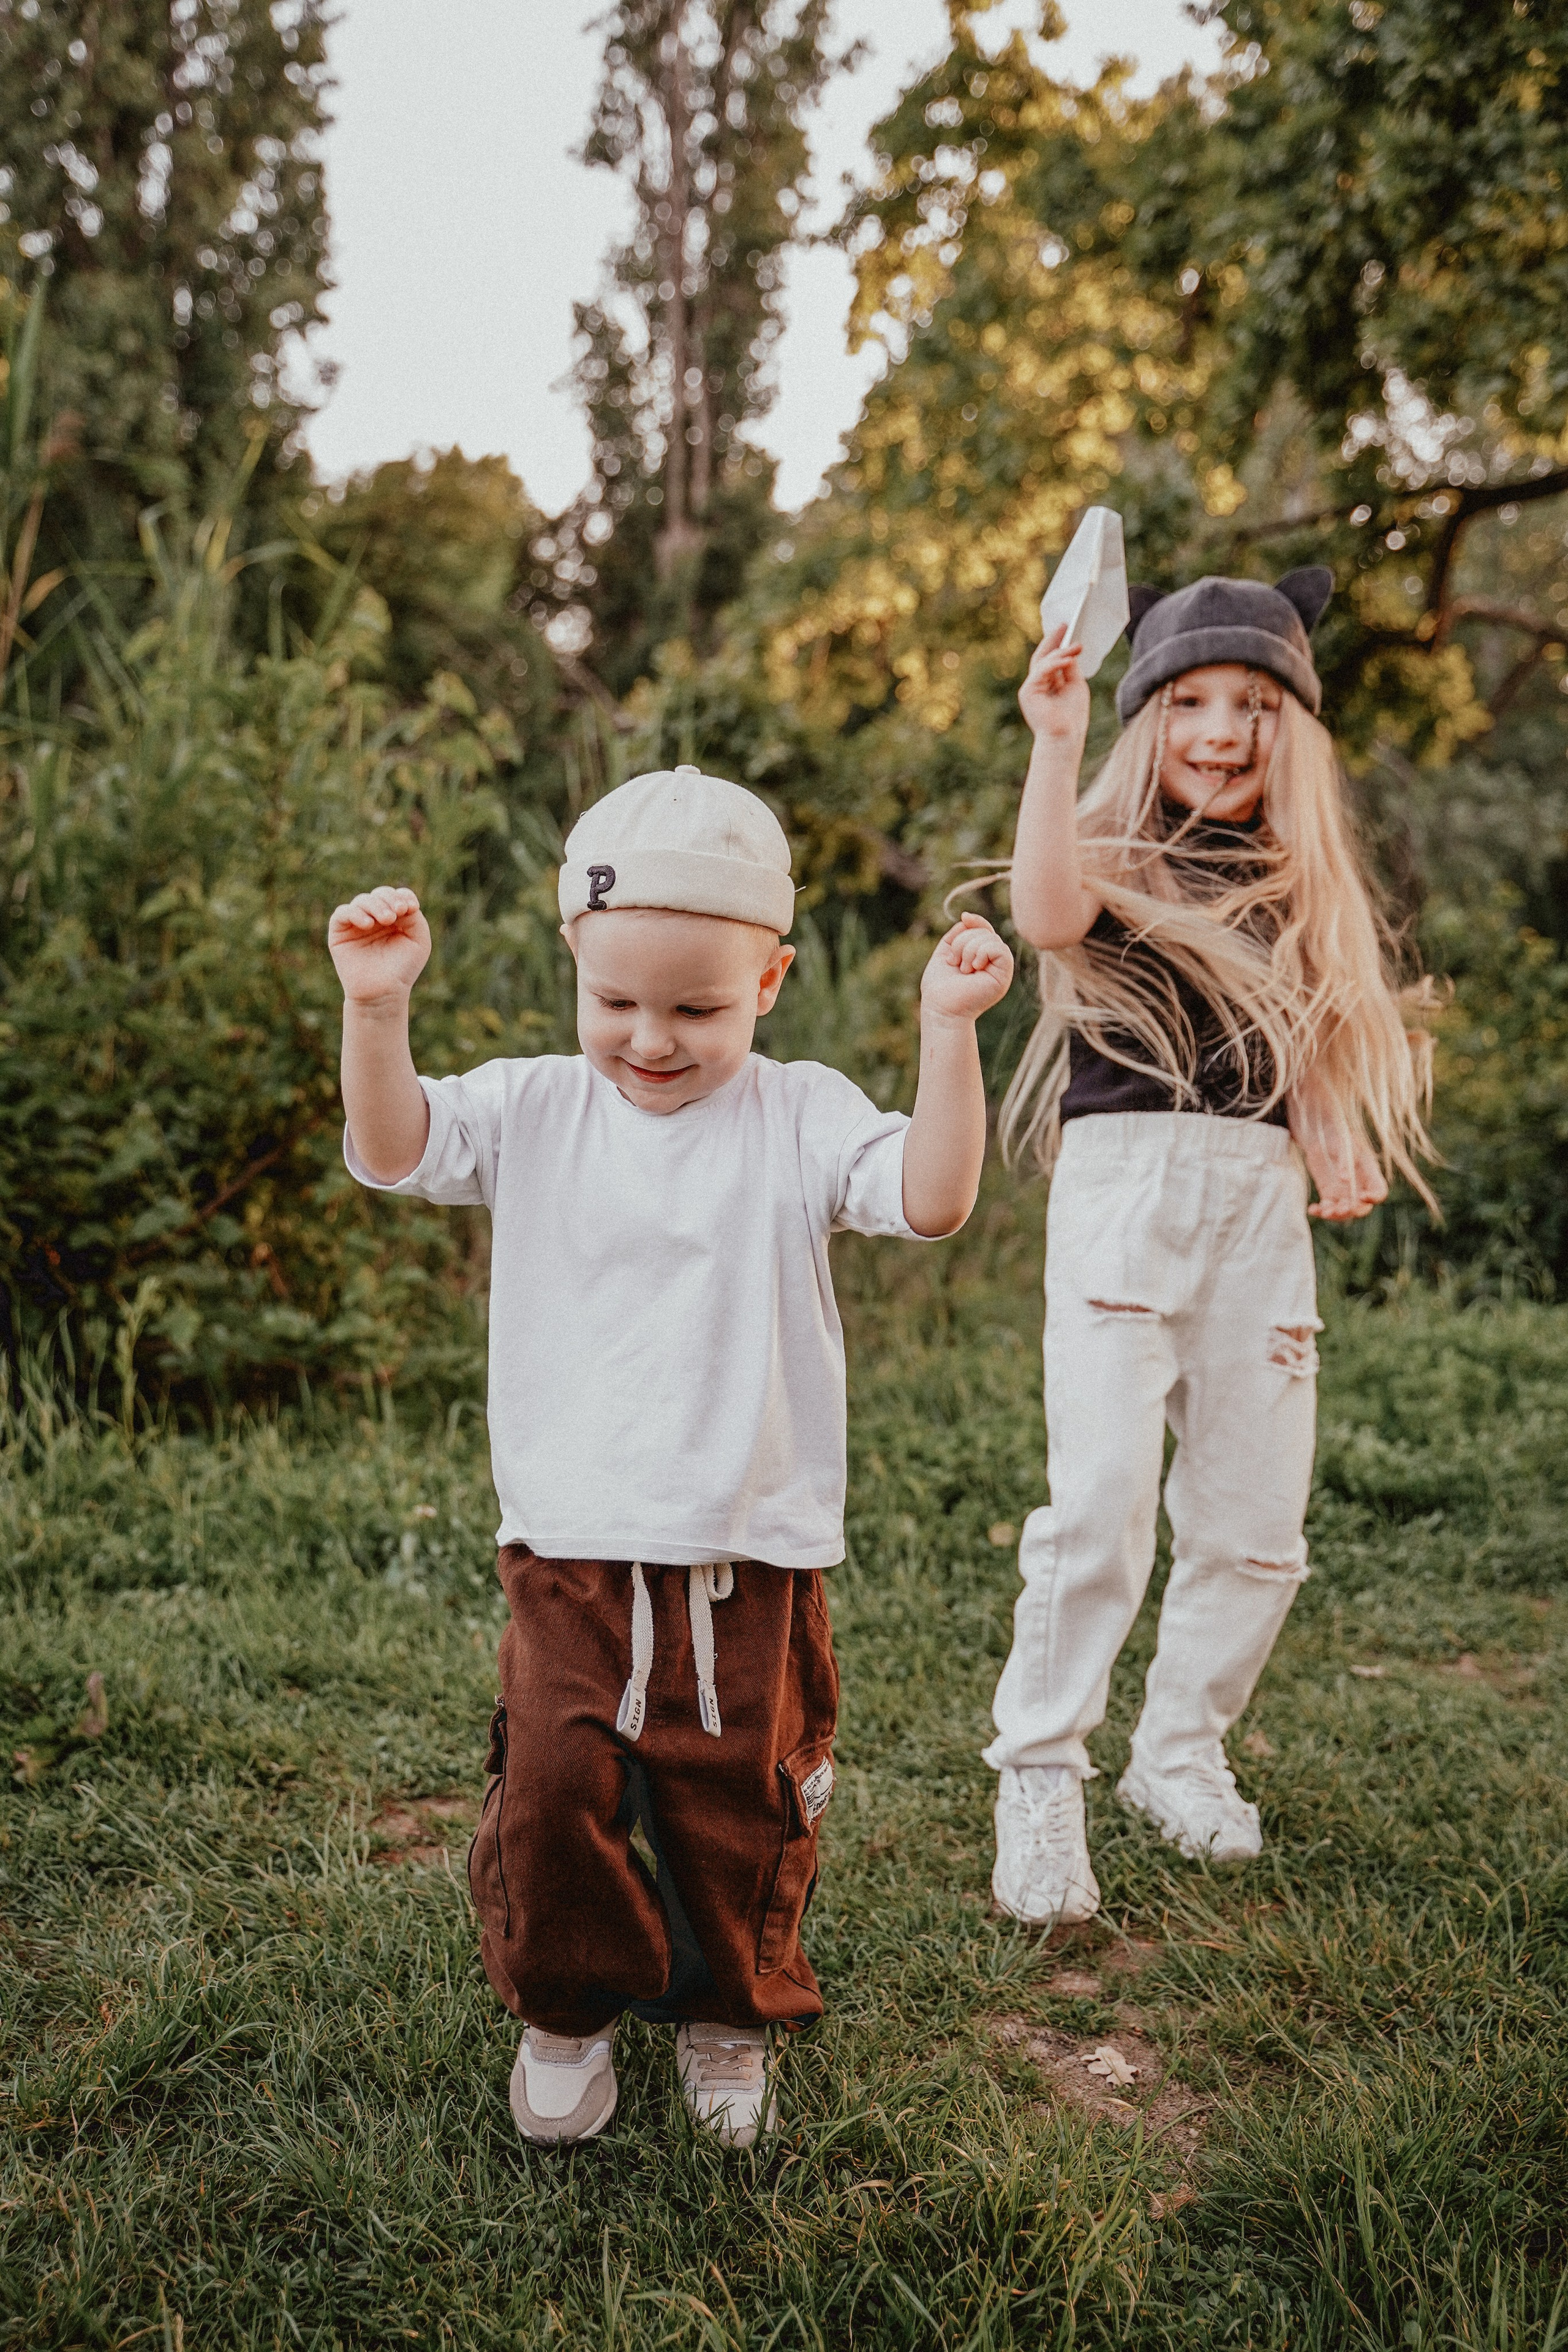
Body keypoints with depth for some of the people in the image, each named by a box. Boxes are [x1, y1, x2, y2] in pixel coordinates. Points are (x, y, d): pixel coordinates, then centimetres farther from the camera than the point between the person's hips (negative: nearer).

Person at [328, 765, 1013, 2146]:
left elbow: (932, 1200, -16)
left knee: (741, 1804, 9)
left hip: (752, 1554, -1)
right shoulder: (535, 1112, 2)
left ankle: (730, 2017, 36)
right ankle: (566, 2010, 27)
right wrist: (376, 1006, -24)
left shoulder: (797, 1118, -3)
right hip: (571, 1550, 1)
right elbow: (392, 1150, -10)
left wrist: (948, 1030, -25)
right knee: (551, 1792, -2)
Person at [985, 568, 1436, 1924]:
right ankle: (1039, 1784, -2)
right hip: (1126, 1181, -5)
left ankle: (1180, 1754, 26)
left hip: (1262, 1201, 5)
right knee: (1102, 1497, -15)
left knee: (1257, 1517, 7)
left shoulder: (1303, 891, 17)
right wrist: (1055, 741, -28)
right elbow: (1046, 914, -23)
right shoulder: (1117, 858, 1)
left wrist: (1341, 1158, 3)